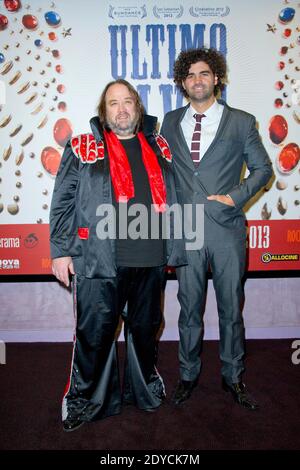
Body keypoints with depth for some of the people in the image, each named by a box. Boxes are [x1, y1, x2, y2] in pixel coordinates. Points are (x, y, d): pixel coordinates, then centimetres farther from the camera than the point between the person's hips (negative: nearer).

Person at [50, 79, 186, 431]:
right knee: (95, 332, 4)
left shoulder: (159, 148, 14)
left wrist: (174, 248, 11)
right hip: (99, 260, -3)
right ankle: (86, 399, 26)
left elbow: (173, 198, 15)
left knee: (145, 328, 17)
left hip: (151, 259, 4)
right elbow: (62, 201, 2)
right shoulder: (83, 148, 4)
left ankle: (144, 389, 39)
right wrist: (61, 250, -4)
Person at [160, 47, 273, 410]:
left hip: (227, 230, -1)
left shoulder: (241, 122, 3)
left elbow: (263, 168, 6)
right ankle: (188, 375, 30)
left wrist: (234, 197, -8)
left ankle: (233, 377, 30)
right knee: (189, 308, 11)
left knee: (231, 308, 10)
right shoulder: (171, 122, 11)